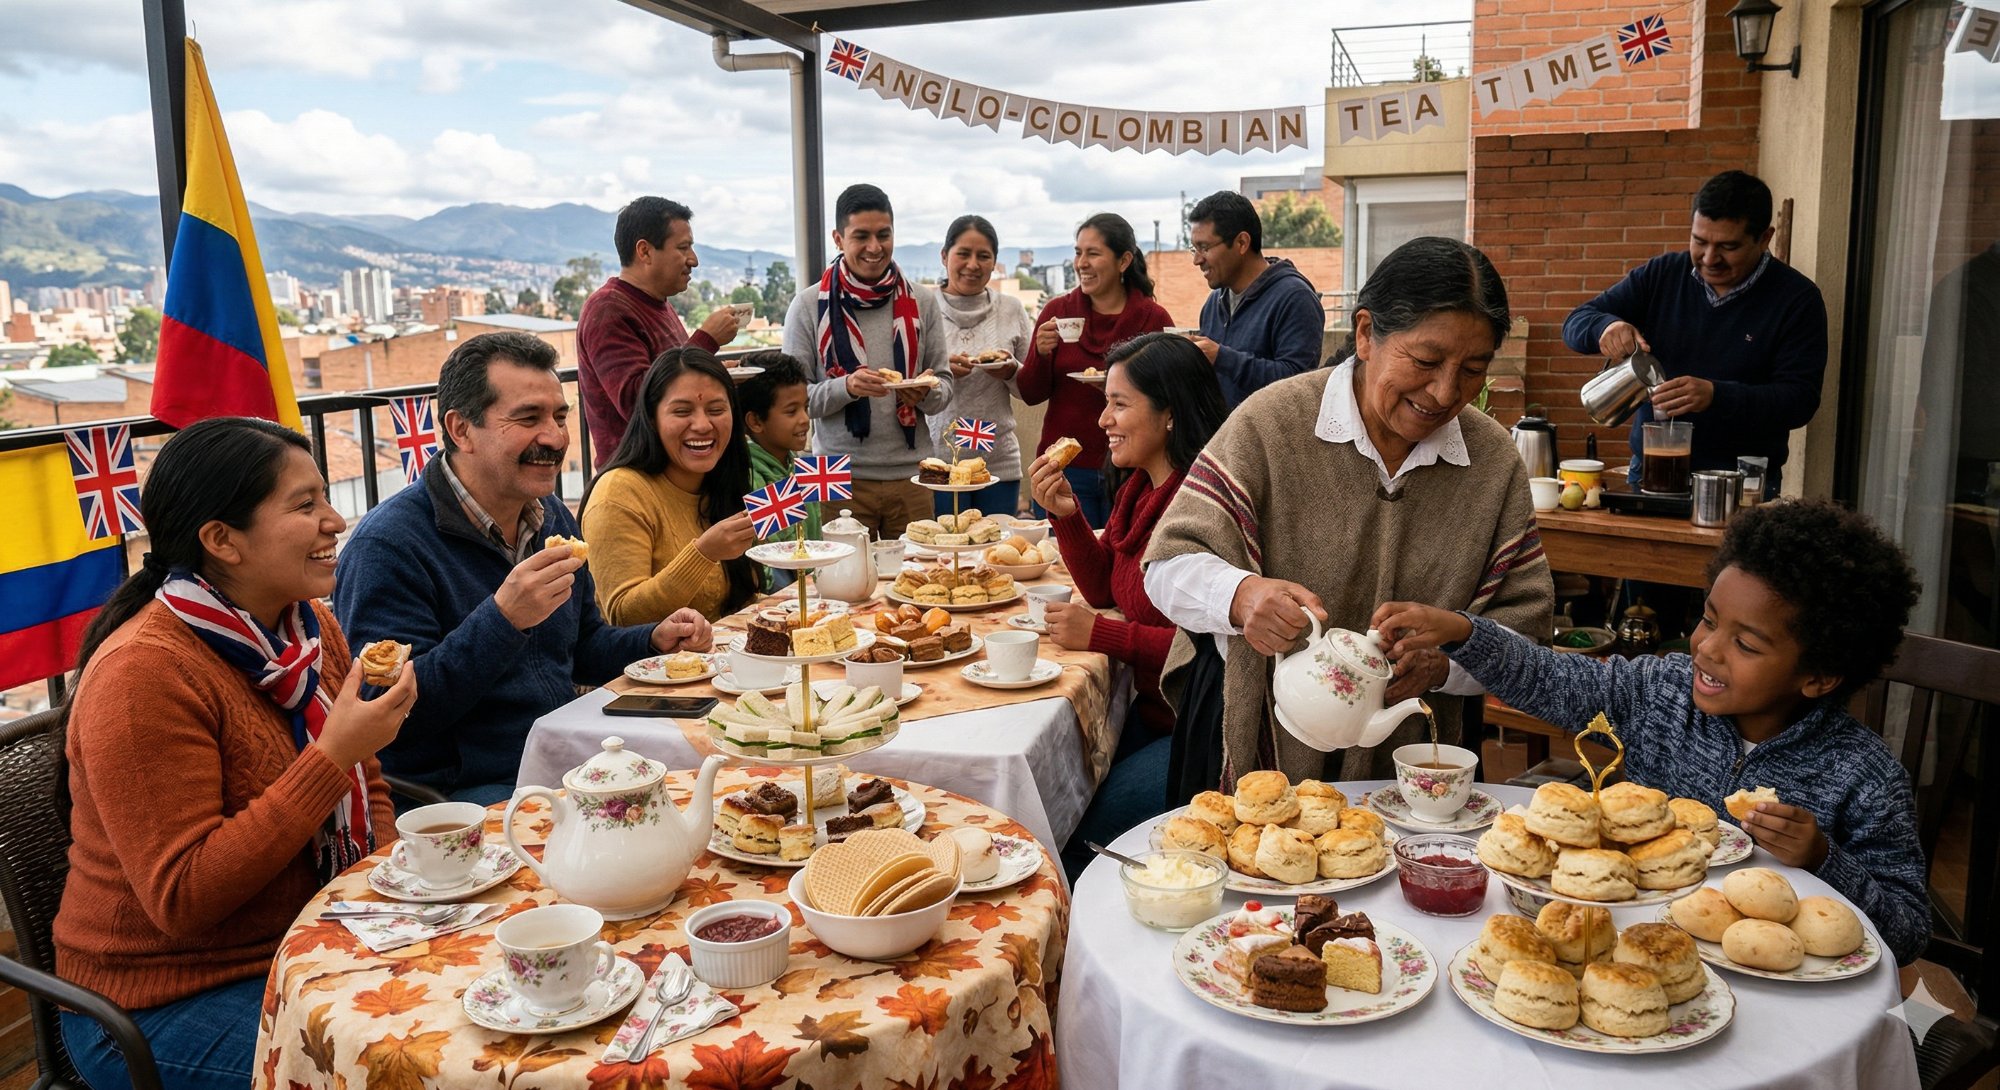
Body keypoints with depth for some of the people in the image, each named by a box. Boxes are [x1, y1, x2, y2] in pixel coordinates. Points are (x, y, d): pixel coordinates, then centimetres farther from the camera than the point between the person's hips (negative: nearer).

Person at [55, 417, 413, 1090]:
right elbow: (182, 899, -24)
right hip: (165, 1003, -7)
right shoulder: (142, 674, -21)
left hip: (307, 951, 7)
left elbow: (364, 791, 13)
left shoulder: (312, 627, 2)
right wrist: (333, 753, -28)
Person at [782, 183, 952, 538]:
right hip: (841, 477, -2)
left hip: (911, 477, 2)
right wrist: (846, 387, -19)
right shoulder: (809, 305, 0)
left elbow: (945, 384, 10)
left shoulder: (921, 302, 7)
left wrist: (927, 392, -13)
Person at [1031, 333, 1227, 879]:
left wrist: (1101, 635, -19)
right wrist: (1066, 515, 1)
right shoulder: (1138, 487, 8)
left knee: (1069, 835, -15)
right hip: (1149, 709, 9)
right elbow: (1104, 589, 15)